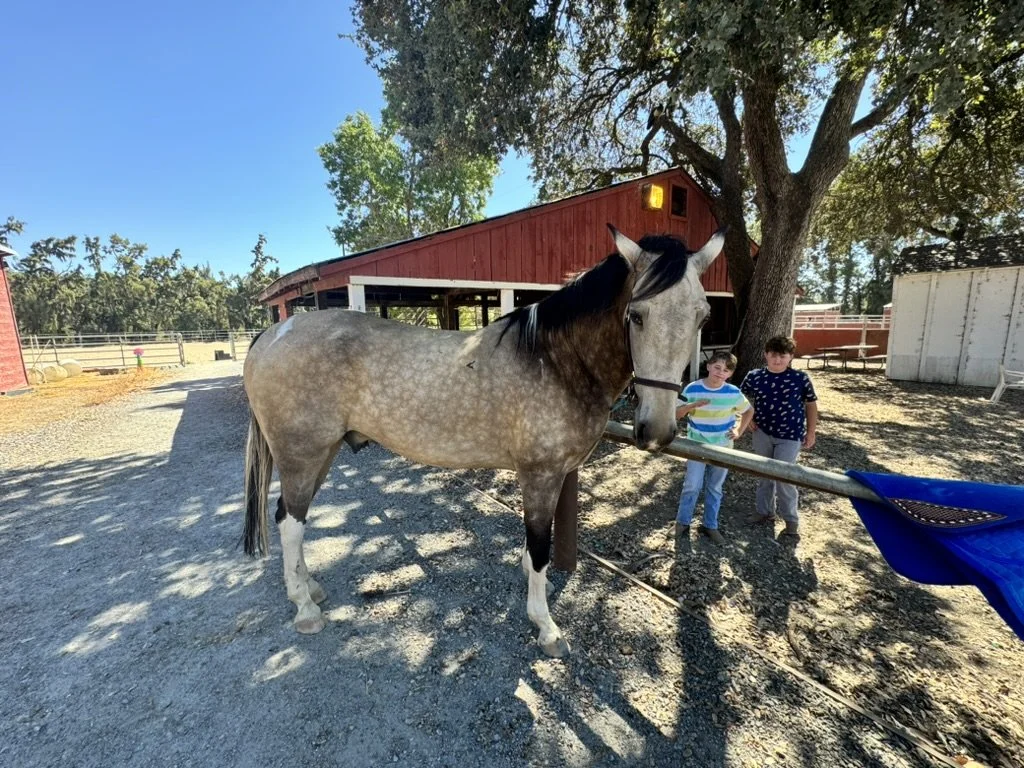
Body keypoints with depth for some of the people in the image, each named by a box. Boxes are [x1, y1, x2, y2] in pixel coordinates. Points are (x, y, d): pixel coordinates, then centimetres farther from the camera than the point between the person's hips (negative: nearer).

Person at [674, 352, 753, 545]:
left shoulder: (733, 393, -6)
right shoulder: (693, 388, -11)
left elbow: (749, 411, 12)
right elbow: (676, 414, -9)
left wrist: (739, 431, 2)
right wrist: (692, 405, -27)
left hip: (722, 448, 2)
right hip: (697, 446, -2)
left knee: (715, 488, 13)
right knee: (692, 486, -4)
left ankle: (710, 526, 28)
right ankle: (683, 521, 16)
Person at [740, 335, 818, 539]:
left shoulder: (800, 378, -10)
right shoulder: (754, 376, -5)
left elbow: (811, 404, 0)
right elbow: (743, 398, 13)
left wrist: (811, 432, 0)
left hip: (789, 436, -3)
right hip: (762, 433, 3)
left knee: (783, 477, -3)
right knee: (765, 475, 15)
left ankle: (791, 520, 15)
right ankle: (765, 511, 32)